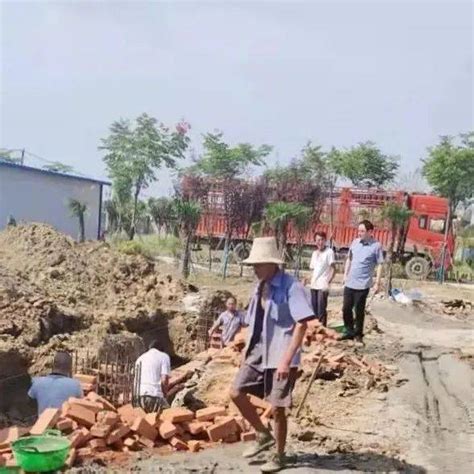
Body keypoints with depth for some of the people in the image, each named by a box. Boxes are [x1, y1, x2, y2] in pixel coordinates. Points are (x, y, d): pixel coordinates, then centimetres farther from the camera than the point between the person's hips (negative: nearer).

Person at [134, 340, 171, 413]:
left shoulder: (140, 358, 25)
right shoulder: (164, 356, 8)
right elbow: (164, 380, -5)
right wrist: (164, 396, 9)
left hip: (139, 397, 5)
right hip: (154, 396, -5)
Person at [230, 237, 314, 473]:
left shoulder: (290, 286, -17)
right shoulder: (260, 287, 8)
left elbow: (301, 325, -20)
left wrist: (286, 359, -23)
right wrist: (247, 350, 15)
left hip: (279, 356, -7)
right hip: (257, 353, 8)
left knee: (277, 408, 1)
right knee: (236, 393, 3)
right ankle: (263, 435, 23)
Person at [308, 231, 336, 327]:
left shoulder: (329, 252, -8)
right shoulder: (314, 253, 13)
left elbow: (333, 269, -10)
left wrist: (328, 282, -16)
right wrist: (312, 280, 10)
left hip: (323, 286, -7)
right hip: (314, 285, 7)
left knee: (321, 309, -7)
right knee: (314, 308, 11)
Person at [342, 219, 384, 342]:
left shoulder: (376, 246, -8)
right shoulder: (355, 243, 7)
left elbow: (379, 265, -7)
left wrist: (377, 283, -10)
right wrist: (345, 275, 12)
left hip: (363, 285, -5)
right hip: (349, 283, 5)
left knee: (359, 310, 3)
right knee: (346, 308, 9)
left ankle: (358, 334, 18)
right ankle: (349, 332, 24)